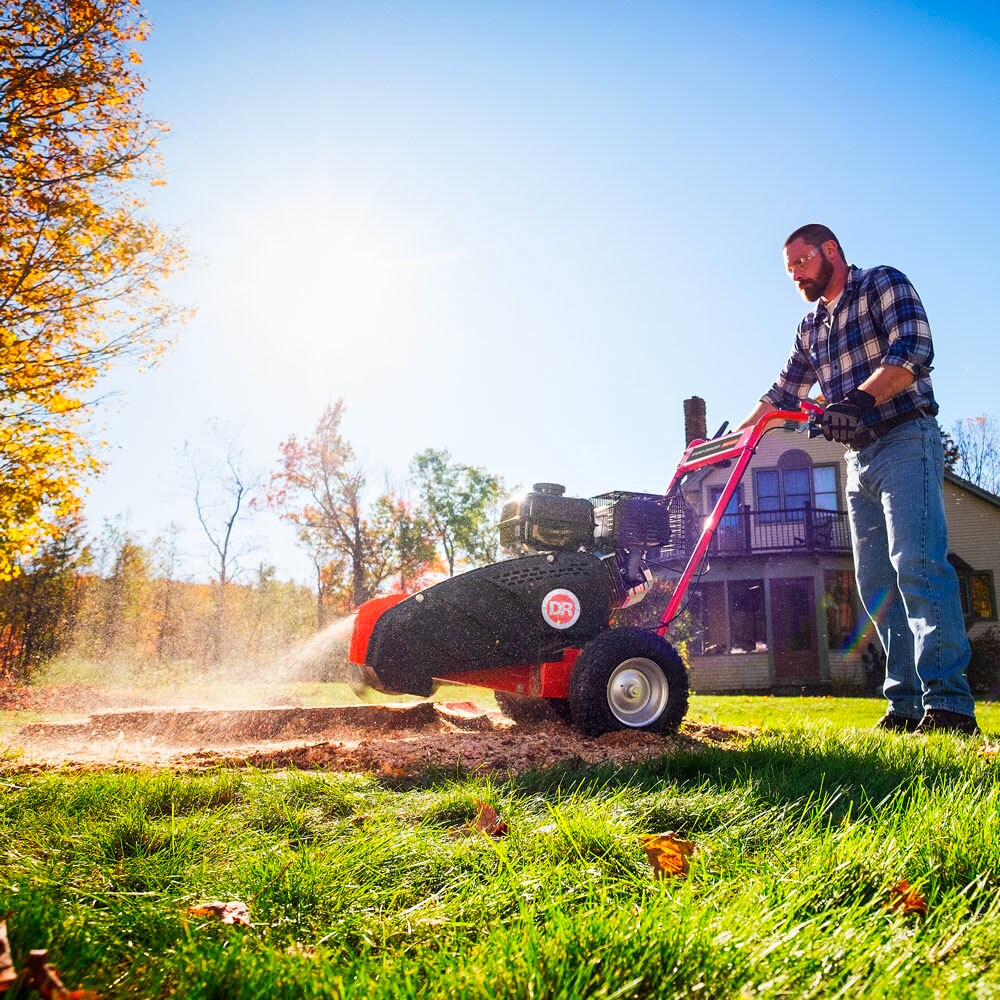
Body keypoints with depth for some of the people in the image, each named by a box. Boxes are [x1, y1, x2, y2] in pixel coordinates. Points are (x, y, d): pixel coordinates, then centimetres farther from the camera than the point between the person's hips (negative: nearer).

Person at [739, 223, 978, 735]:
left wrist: (861, 399, -29)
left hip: (905, 441, -7)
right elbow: (783, 393, 26)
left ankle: (948, 703, -19)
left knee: (916, 563, -19)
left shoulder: (883, 284, 1)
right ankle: (906, 704, 3)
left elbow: (913, 350, -15)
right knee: (876, 582, 1)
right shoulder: (810, 328, 22)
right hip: (859, 459, 7)